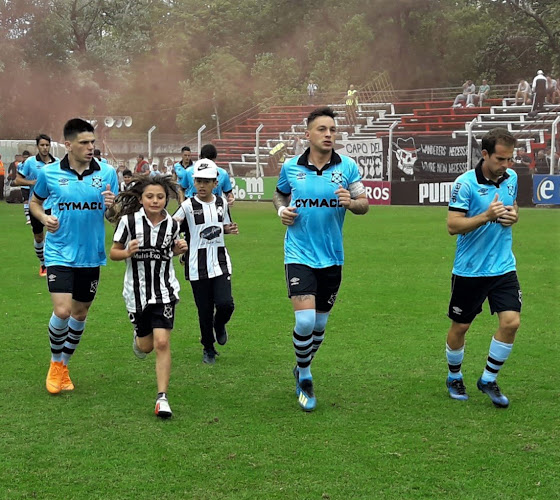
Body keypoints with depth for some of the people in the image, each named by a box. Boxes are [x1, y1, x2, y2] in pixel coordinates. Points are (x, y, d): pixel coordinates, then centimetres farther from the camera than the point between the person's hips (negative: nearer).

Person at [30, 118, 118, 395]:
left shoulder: (107, 172, -1)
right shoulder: (49, 172, -5)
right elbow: (35, 201, 12)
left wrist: (112, 204, -18)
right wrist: (44, 218, -8)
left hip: (91, 256, 3)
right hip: (59, 254, -3)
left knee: (80, 313, 13)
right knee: (62, 311, -15)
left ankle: (64, 366, 34)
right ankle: (55, 364, 12)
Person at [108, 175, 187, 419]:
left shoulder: (172, 224, 0)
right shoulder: (129, 221, -8)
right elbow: (113, 252, -1)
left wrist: (180, 248, -2)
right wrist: (128, 252, -21)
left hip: (164, 291, 0)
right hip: (137, 291, 0)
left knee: (162, 343, -12)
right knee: (146, 346, 12)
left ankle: (162, 398, -5)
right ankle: (138, 338, 51)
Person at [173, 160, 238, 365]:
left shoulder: (222, 203, 6)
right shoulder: (188, 206, -5)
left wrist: (230, 229, 1)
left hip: (220, 262, 2)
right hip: (197, 266, -2)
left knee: (225, 304, -14)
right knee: (205, 311, 3)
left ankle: (220, 325, 22)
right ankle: (208, 348, 24)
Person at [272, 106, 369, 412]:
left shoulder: (347, 166, -2)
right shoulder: (291, 167, -1)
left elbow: (364, 205, 1)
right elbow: (279, 194, 18)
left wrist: (350, 202, -20)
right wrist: (282, 210, -3)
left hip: (332, 258, 2)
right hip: (299, 255, -2)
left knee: (320, 323, 13)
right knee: (305, 321, -16)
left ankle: (303, 370, 39)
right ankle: (304, 377, 8)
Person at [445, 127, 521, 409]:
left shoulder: (511, 177, 2)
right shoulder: (465, 183, -16)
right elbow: (453, 226, -20)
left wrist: (513, 215, -2)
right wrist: (487, 216, -32)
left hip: (503, 267, 4)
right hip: (469, 270, -4)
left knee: (511, 322, -9)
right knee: (460, 326, 9)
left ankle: (488, 380, 10)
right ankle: (454, 377, 34)